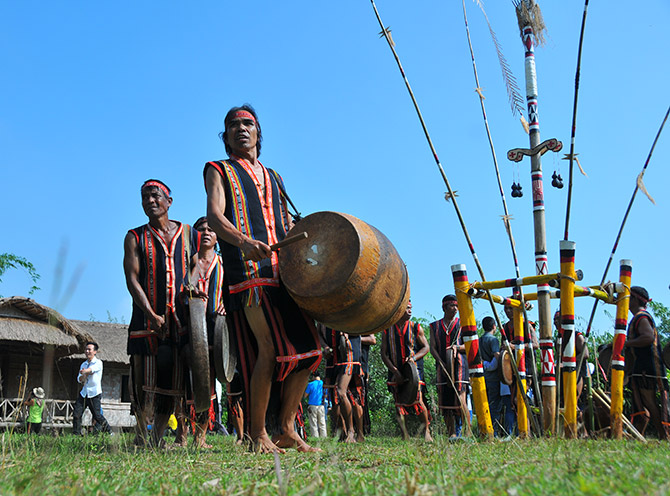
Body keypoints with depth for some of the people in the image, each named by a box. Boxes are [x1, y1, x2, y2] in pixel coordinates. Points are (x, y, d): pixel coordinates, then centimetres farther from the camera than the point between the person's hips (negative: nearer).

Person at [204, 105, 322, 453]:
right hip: (248, 271, -6)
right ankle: (257, 435, -3)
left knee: (308, 348, -2)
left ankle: (286, 429, 10)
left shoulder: (273, 177, 29)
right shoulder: (219, 171, 12)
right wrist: (243, 242, -27)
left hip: (284, 271, 6)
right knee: (270, 349, -17)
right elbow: (214, 217, -6)